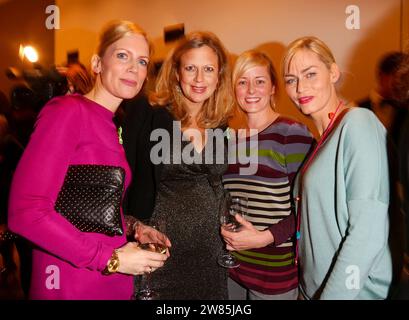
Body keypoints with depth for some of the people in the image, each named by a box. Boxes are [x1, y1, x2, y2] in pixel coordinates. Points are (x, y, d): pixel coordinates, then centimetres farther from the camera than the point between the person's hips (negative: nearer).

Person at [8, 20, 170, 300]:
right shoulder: (67, 111, -14)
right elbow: (26, 212, -21)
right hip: (72, 286, -7)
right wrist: (111, 259, -18)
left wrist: (133, 228, -1)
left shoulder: (110, 125, 7)